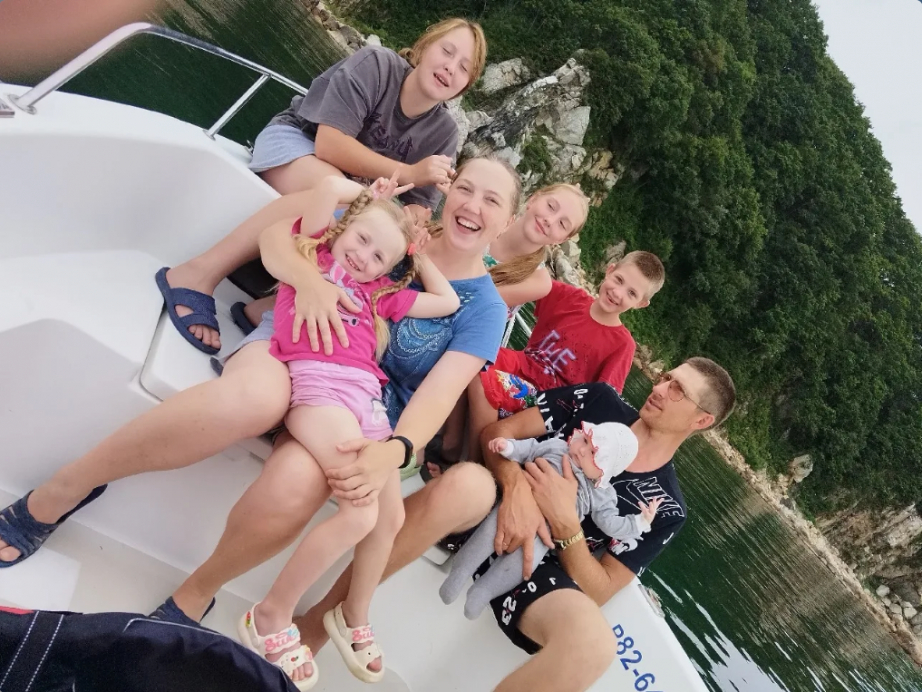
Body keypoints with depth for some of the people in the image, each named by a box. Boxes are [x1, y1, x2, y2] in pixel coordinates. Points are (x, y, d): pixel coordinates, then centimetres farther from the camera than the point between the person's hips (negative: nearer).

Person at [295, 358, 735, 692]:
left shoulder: (665, 508, 4)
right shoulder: (597, 400, 7)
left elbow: (599, 592, -2)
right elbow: (497, 432, 2)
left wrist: (564, 520, -17)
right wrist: (516, 487, -18)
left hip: (536, 568, -1)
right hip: (494, 513, 1)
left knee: (594, 642, -35)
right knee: (465, 480, -37)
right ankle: (320, 621, -21)